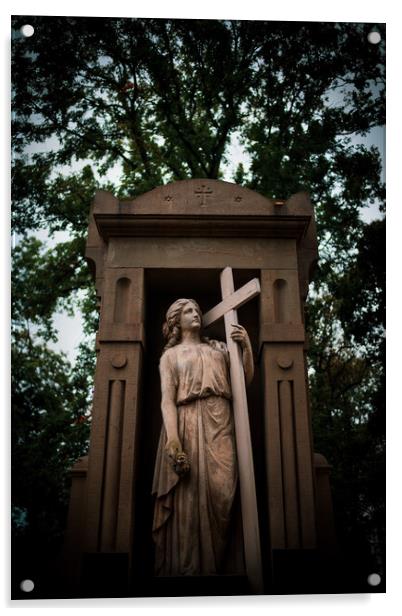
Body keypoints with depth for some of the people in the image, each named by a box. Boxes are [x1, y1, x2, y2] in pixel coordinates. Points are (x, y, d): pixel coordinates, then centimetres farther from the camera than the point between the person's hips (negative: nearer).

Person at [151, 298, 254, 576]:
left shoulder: (218, 348, 25)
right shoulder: (170, 355, 17)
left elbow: (246, 378, 18)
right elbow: (167, 398, 3)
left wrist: (247, 346, 2)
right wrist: (172, 437, -14)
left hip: (219, 422, 2)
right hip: (187, 422, -2)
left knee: (219, 492, -8)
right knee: (188, 495, -9)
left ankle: (211, 566, -4)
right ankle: (186, 568, -7)